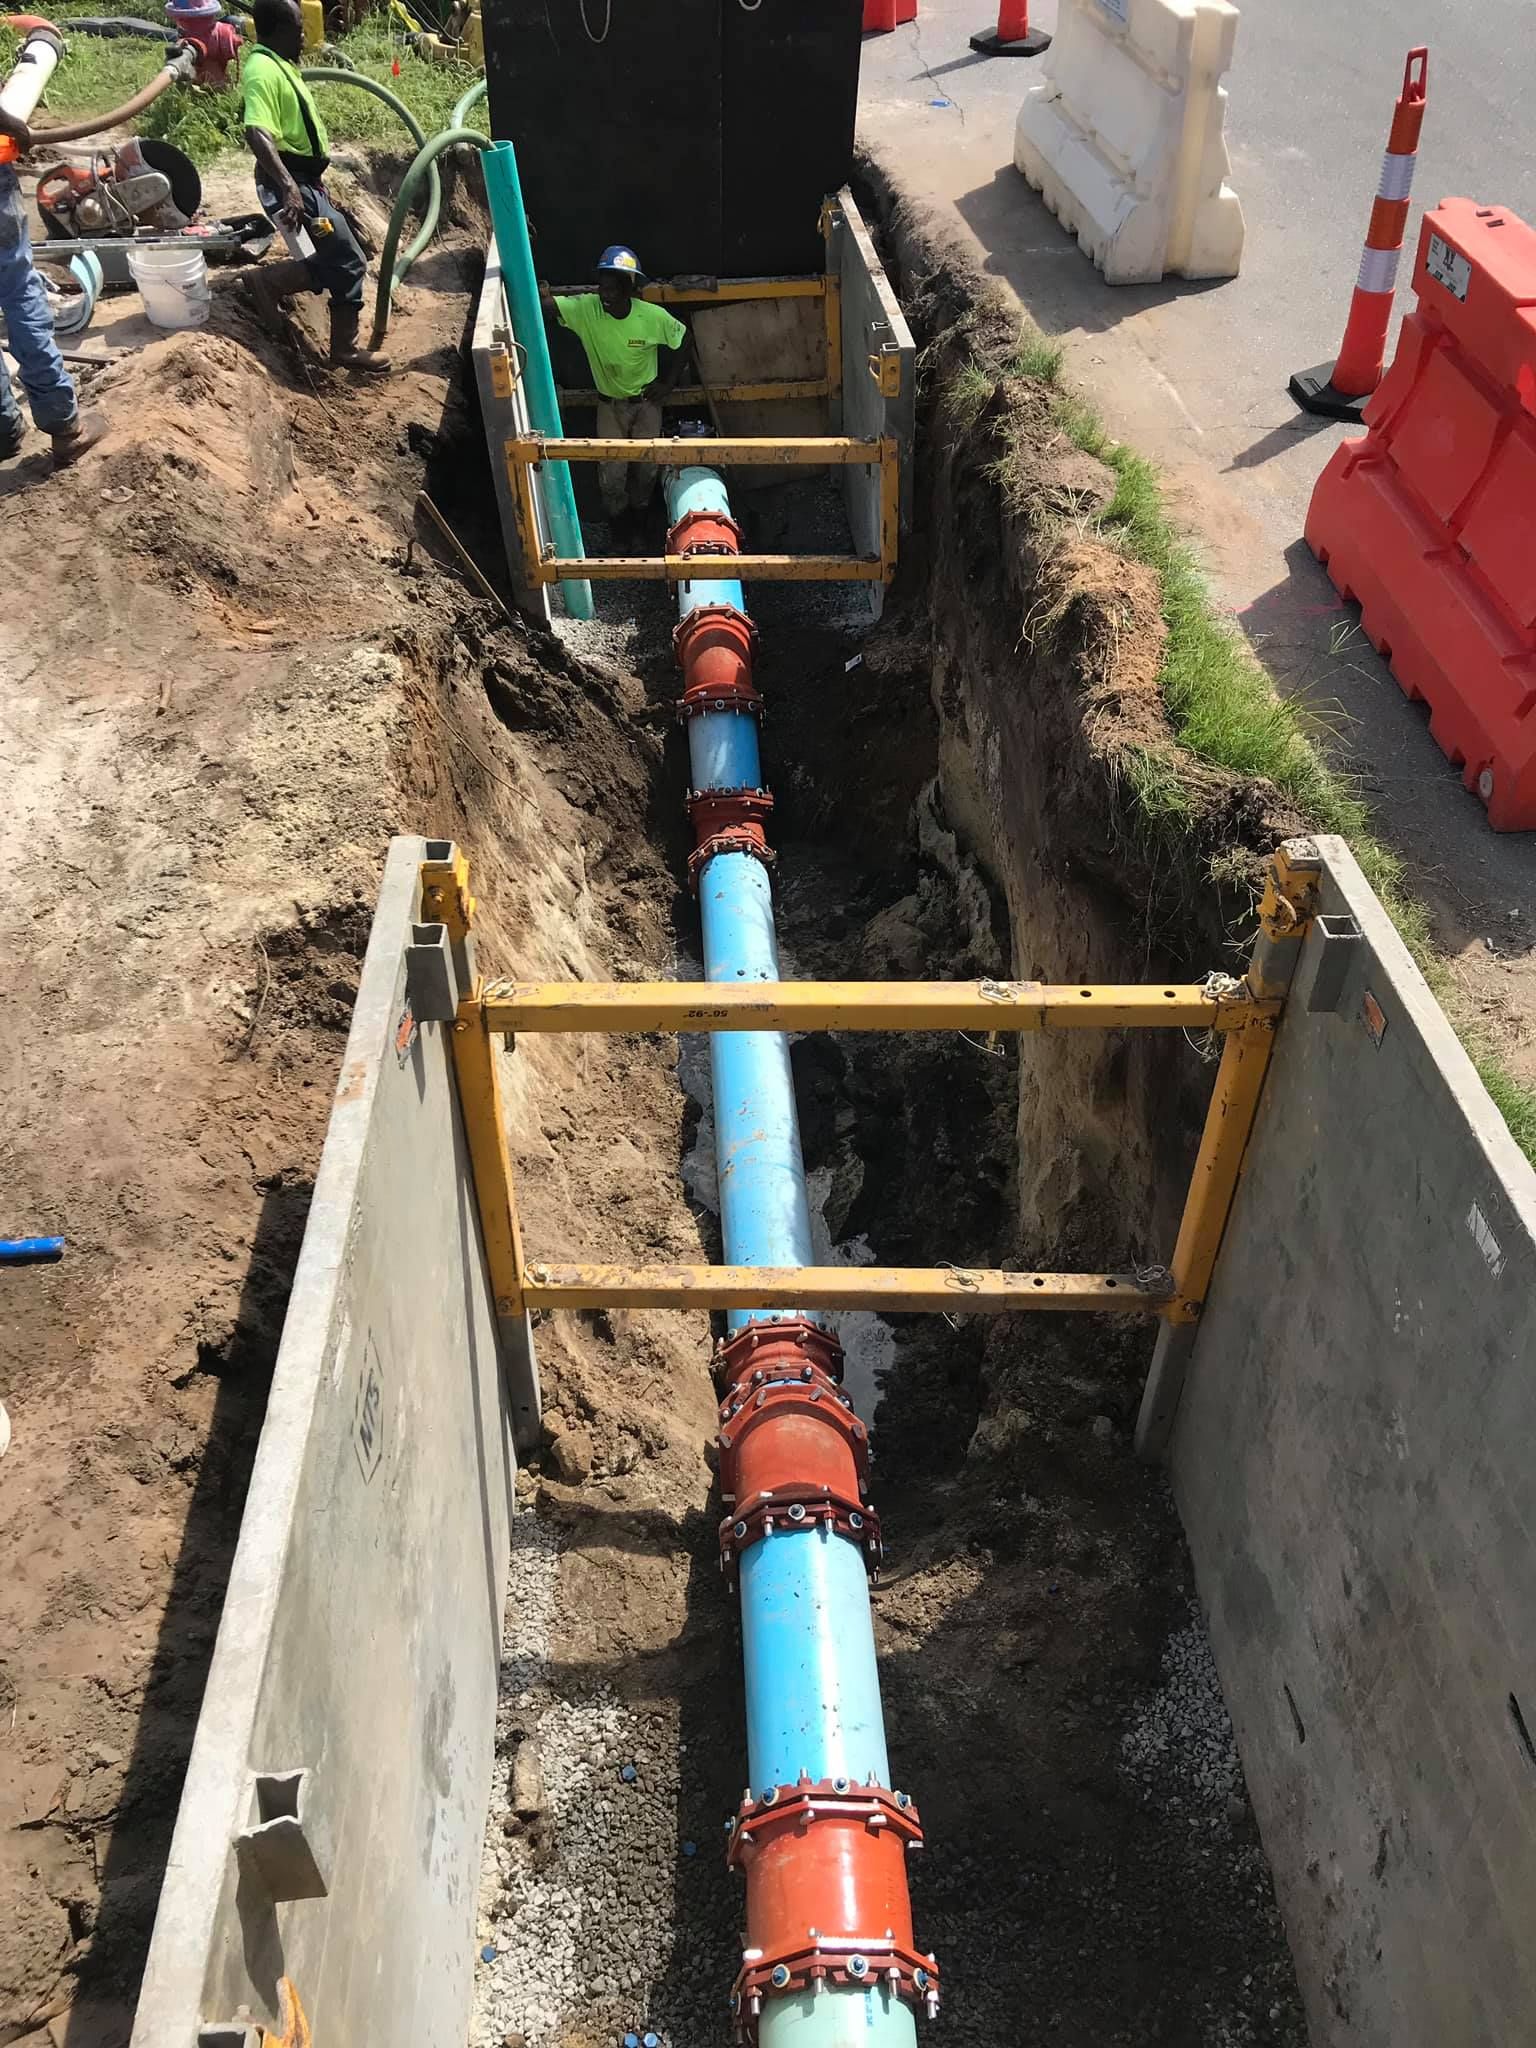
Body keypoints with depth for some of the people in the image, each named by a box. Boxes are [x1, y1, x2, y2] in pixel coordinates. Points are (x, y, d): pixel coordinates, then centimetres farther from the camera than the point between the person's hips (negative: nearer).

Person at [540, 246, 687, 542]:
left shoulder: (653, 316, -23)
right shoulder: (586, 308, -22)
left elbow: (681, 342, -6)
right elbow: (546, 302, -35)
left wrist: (668, 383, -7)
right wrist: (536, 290, -56)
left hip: (646, 403, -1)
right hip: (609, 404, 1)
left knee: (645, 469, 14)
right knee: (611, 474, 5)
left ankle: (638, 527, 40)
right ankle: (620, 533, 31)